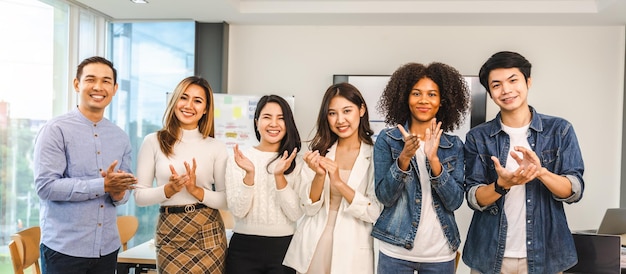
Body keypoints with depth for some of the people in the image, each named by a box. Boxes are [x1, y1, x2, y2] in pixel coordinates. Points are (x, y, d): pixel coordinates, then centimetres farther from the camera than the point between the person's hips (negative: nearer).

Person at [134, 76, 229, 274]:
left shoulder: (216, 147, 0)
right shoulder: (153, 142, -1)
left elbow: (226, 199, 0)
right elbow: (139, 196, 0)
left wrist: (197, 191, -15)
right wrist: (168, 190, -17)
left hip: (208, 232, 0)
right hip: (169, 232, 0)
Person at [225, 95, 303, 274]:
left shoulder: (296, 163, 0)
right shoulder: (239, 159, -1)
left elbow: (296, 214, -8)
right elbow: (237, 211, -8)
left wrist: (279, 176, -20)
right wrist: (249, 174, -21)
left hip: (284, 247, 1)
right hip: (244, 247, 0)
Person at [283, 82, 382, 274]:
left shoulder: (375, 154, -9)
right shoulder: (319, 150, 1)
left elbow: (374, 213, -13)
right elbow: (309, 207, -3)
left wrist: (338, 182, -23)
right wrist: (319, 175, -20)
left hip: (351, 251, -3)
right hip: (312, 248, 3)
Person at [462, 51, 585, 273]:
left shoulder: (560, 130, -2)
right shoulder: (477, 137, -3)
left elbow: (575, 191, -6)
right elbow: (474, 199, -7)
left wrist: (541, 172, -25)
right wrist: (502, 184, -26)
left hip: (545, 254, 0)